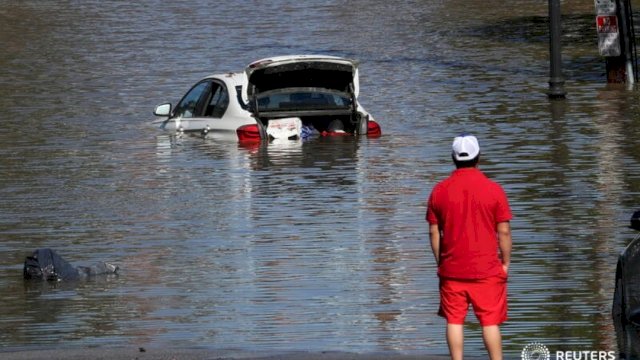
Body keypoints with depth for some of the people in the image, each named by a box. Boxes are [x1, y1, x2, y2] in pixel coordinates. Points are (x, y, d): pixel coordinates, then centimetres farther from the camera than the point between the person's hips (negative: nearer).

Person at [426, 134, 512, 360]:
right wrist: (506, 262, 6)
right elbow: (504, 231, -5)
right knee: (490, 322, 3)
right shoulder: (493, 190, -6)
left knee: (454, 321, 7)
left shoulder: (439, 191, 0)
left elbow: (434, 232, 3)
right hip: (487, 270, -2)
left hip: (452, 270, 2)